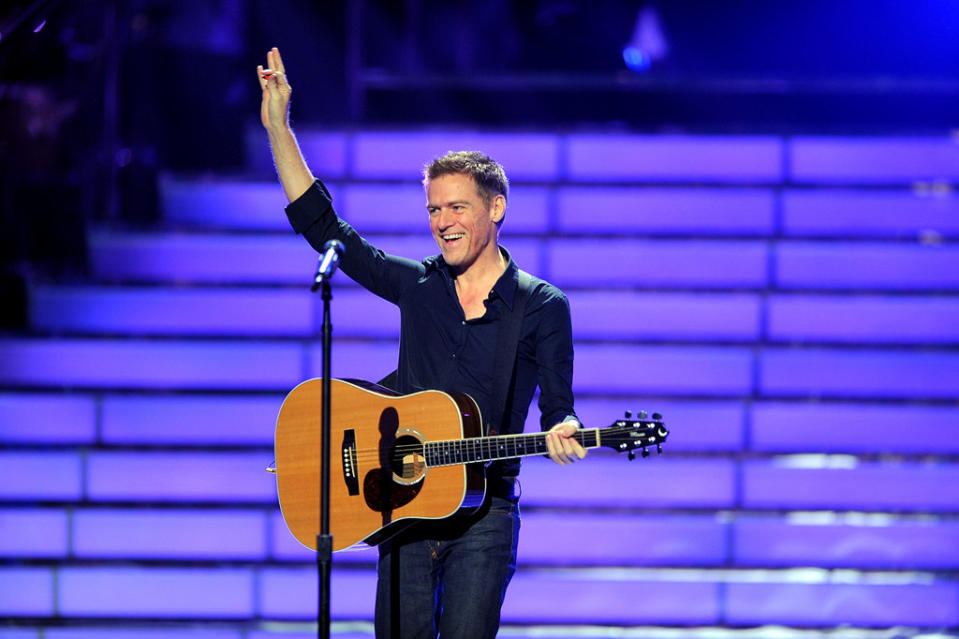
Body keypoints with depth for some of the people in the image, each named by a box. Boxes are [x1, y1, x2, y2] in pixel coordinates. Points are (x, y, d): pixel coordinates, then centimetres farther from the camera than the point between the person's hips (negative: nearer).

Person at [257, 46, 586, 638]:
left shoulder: (542, 307, 1)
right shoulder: (418, 285, 9)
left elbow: (557, 409, -1)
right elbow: (322, 226, 10)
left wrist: (562, 434, -26)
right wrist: (279, 126, 6)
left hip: (483, 513, -3)